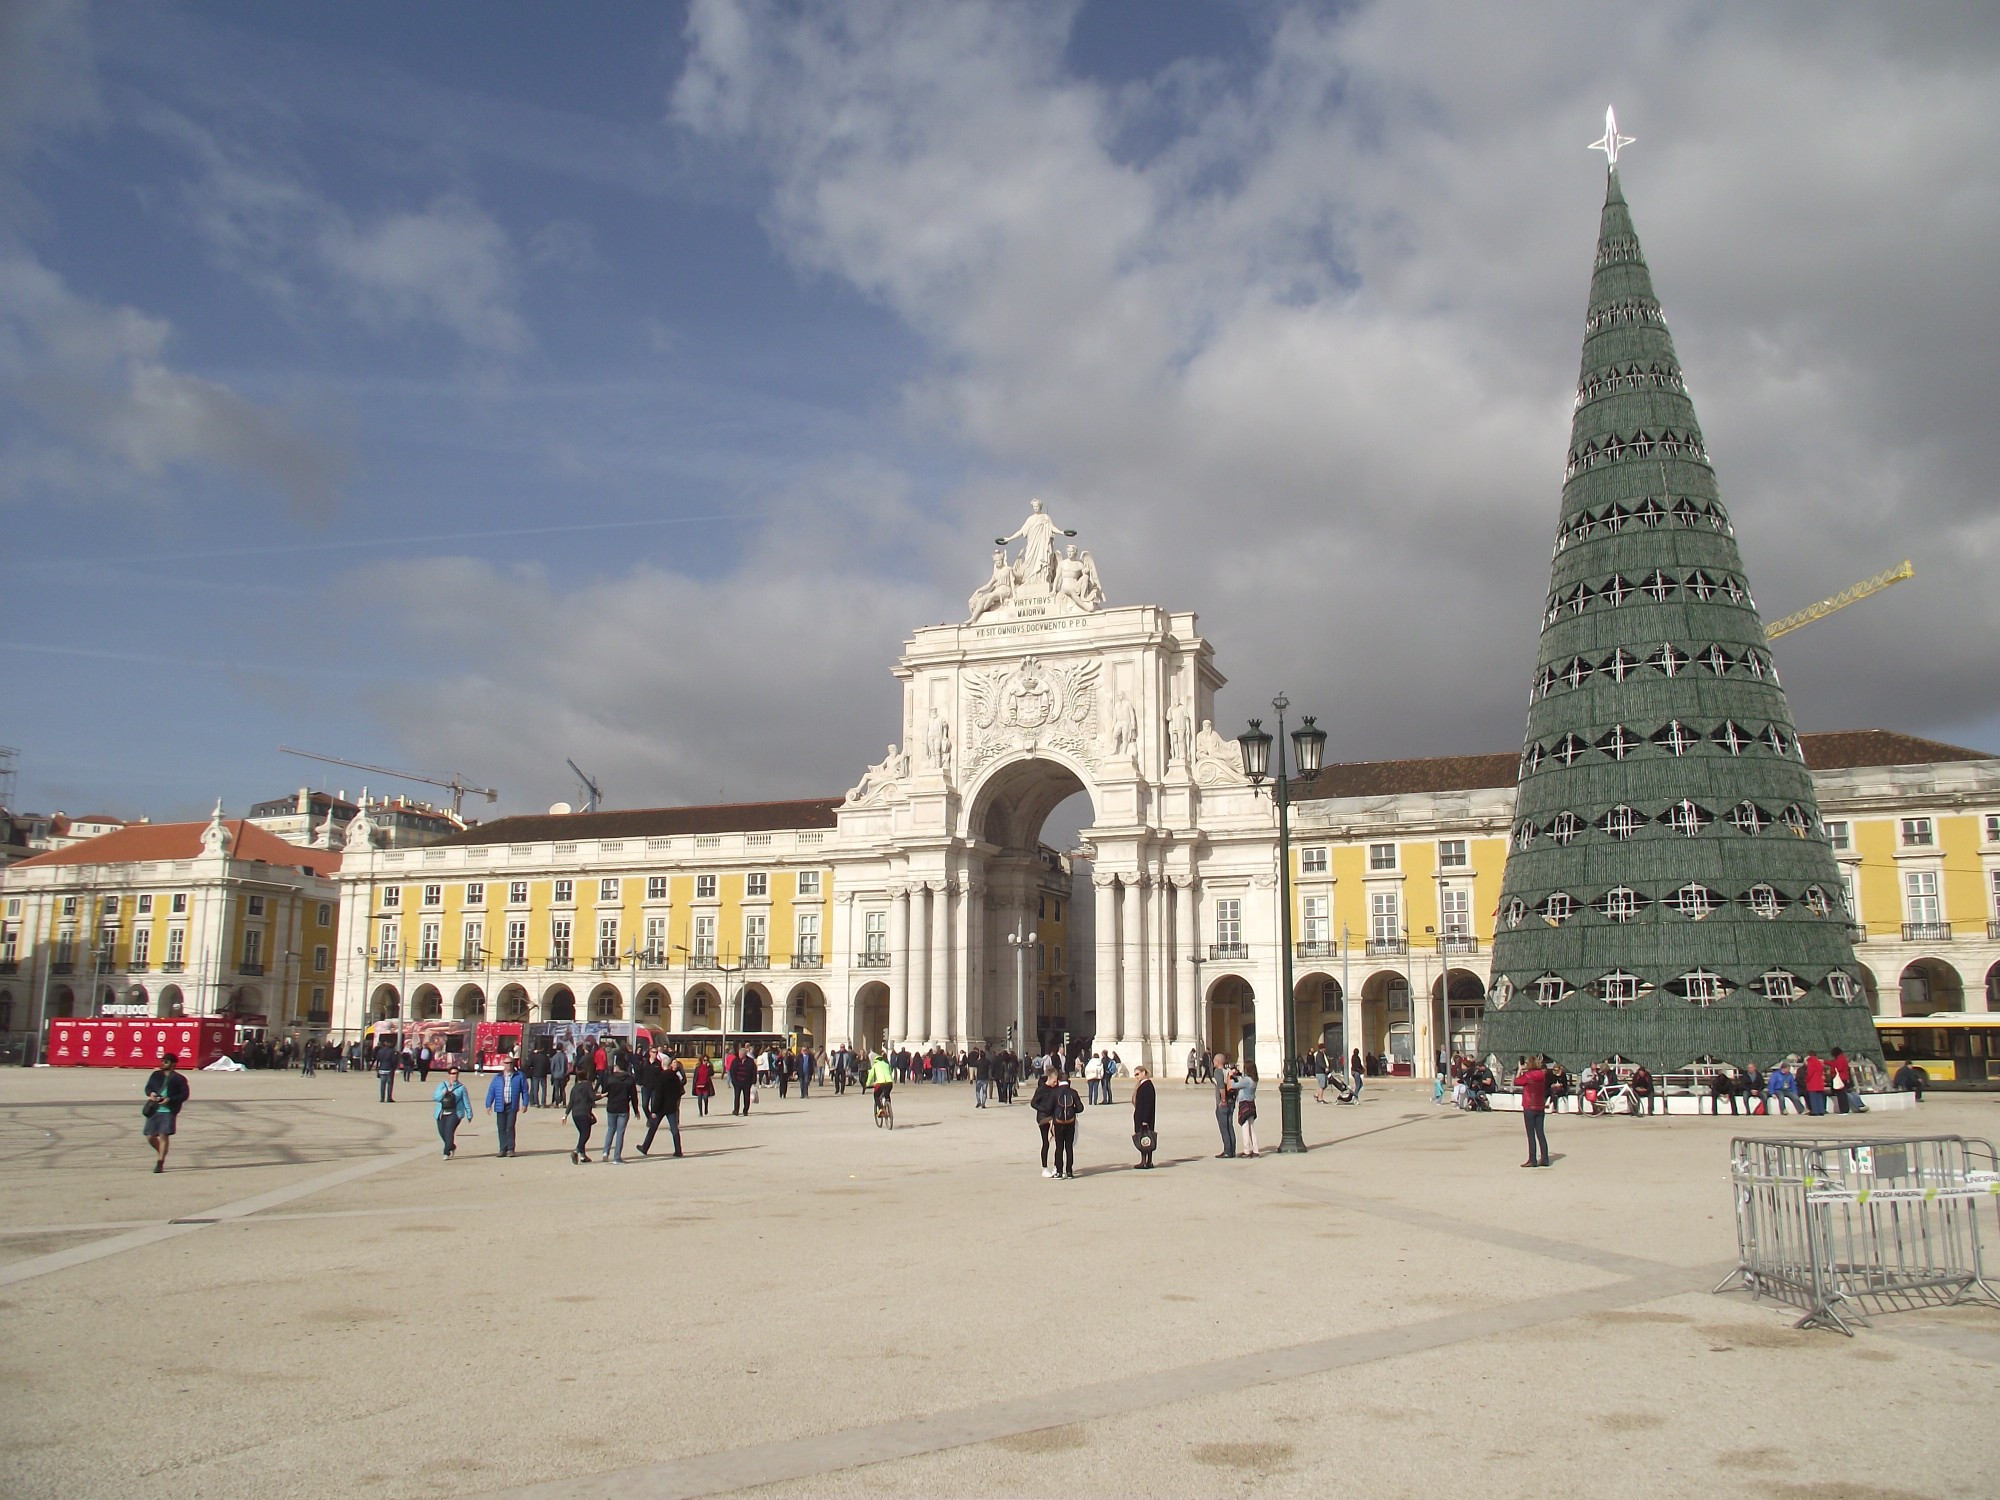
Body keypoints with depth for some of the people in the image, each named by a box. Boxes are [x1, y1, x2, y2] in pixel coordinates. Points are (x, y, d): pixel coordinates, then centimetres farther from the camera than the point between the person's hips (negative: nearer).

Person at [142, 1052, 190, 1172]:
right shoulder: (156, 1074, 11)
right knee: (150, 1136, 6)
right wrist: (151, 1094, -6)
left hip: (169, 1111, -5)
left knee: (164, 1135, -12)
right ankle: (161, 1154, 33)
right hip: (154, 1110, 5)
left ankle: (160, 1163, -7)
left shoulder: (179, 1078, -2)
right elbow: (148, 1087, 17)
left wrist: (169, 1100, -17)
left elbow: (184, 1095, -3)